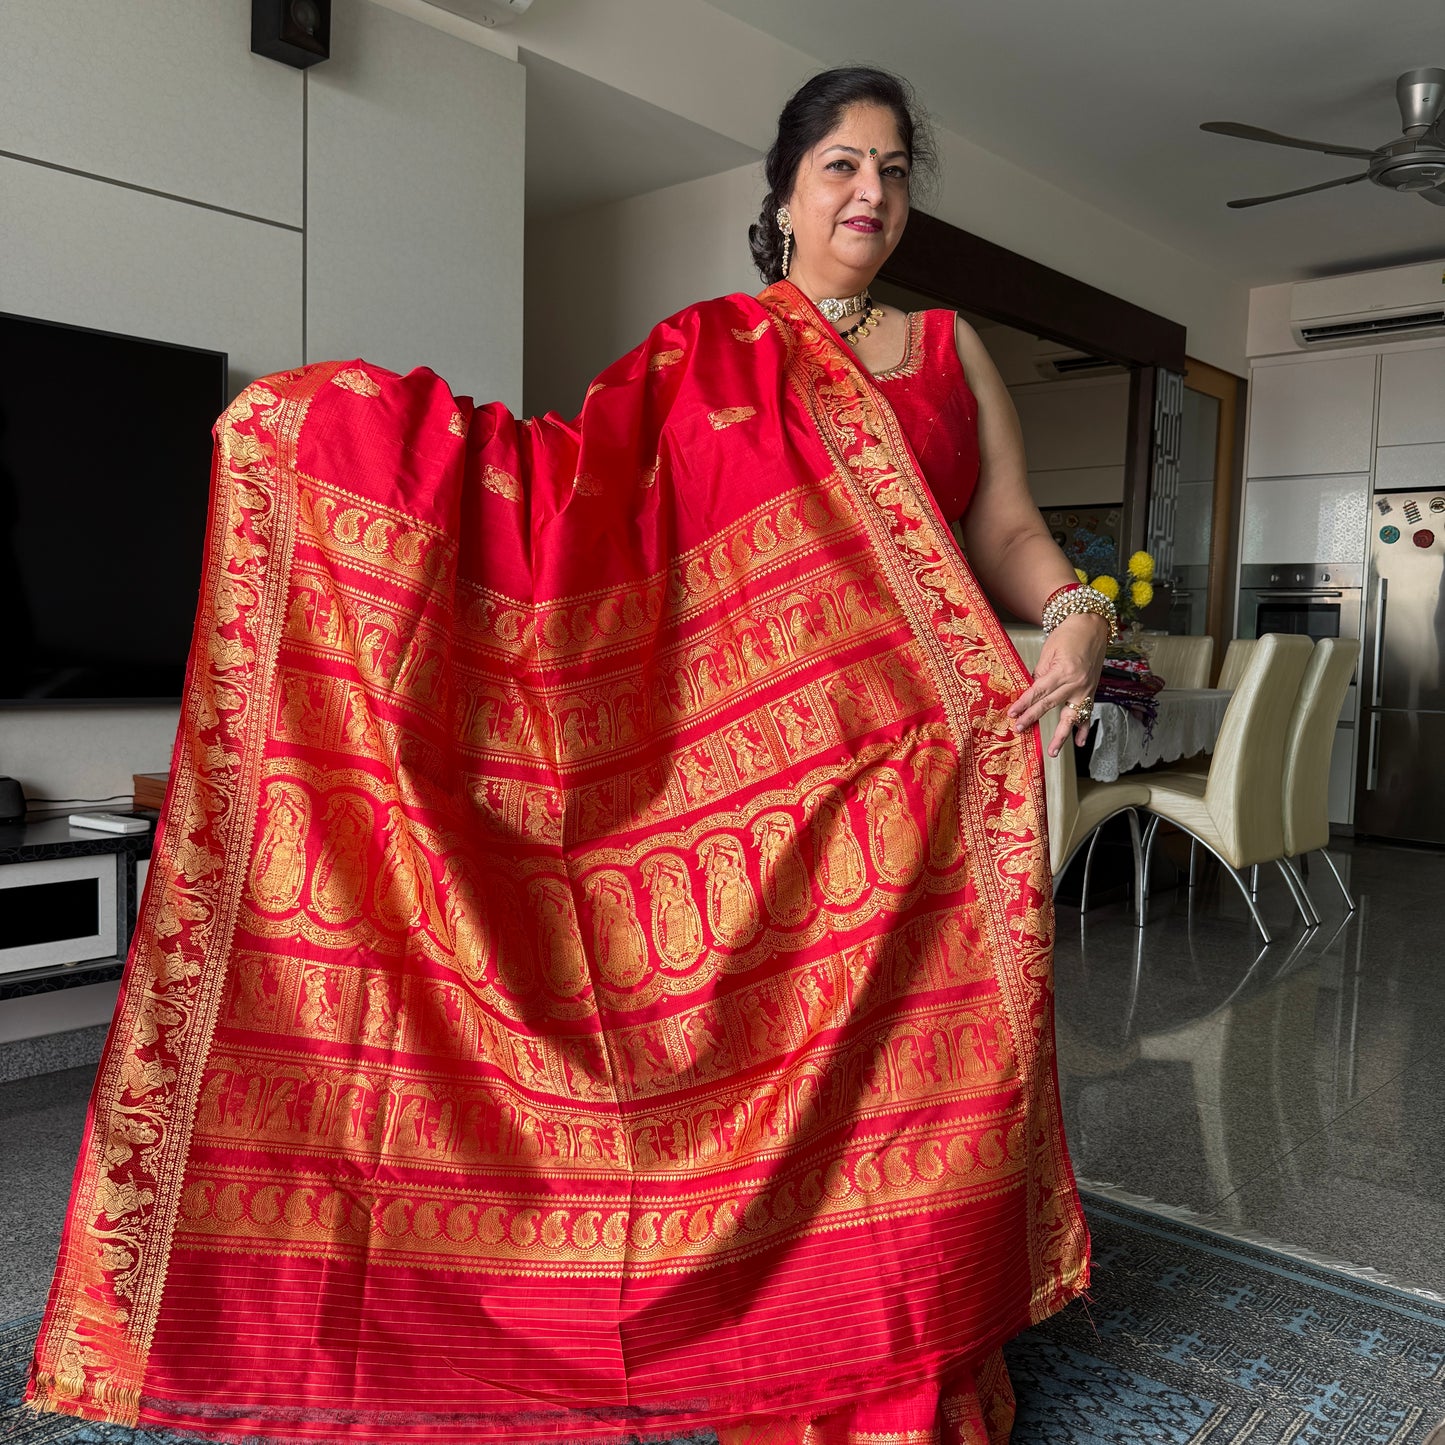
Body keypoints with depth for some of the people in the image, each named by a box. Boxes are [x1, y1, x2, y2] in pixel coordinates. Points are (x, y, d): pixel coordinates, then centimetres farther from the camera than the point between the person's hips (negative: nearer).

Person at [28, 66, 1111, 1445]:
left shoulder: (952, 351, 16)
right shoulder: (705, 351, 9)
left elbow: (1008, 528, 10)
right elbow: (571, 476, -1)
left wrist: (1075, 610, -11)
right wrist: (352, 423, -9)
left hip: (915, 761, 2)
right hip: (751, 759, -2)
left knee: (899, 1050, 3)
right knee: (761, 1038, 1)